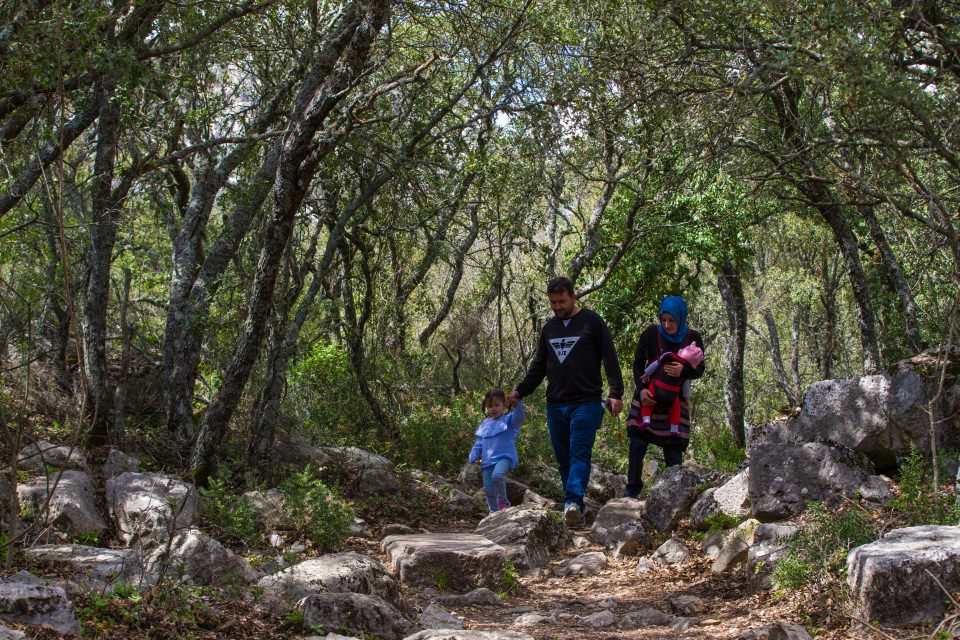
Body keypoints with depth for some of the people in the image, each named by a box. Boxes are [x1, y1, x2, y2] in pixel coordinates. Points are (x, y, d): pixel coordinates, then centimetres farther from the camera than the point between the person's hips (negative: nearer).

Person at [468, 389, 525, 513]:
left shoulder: (508, 420, 1)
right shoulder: (485, 425, 17)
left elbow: (519, 416, -21)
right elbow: (479, 444, 21)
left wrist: (517, 403, -39)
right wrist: (473, 457, 10)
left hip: (504, 457, -6)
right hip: (487, 461, 6)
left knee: (497, 475, -34)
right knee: (488, 489, 6)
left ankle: (503, 501, -11)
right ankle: (494, 511, 22)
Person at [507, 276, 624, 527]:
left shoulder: (592, 322, 0)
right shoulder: (549, 327, 17)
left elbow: (610, 359, -4)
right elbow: (539, 365, 24)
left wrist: (616, 393, -14)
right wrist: (520, 391, 14)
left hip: (586, 403, -6)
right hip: (555, 405, 6)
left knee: (579, 454, -15)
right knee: (563, 458, 5)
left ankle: (574, 503, -25)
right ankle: (574, 508, 9)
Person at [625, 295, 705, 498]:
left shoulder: (692, 338, -2)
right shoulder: (651, 334, -4)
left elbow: (700, 369, 0)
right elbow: (638, 363, 0)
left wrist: (683, 371, -23)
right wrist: (641, 389, -14)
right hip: (648, 397, 0)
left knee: (674, 450, -3)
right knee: (637, 444, -6)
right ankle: (632, 489, 7)